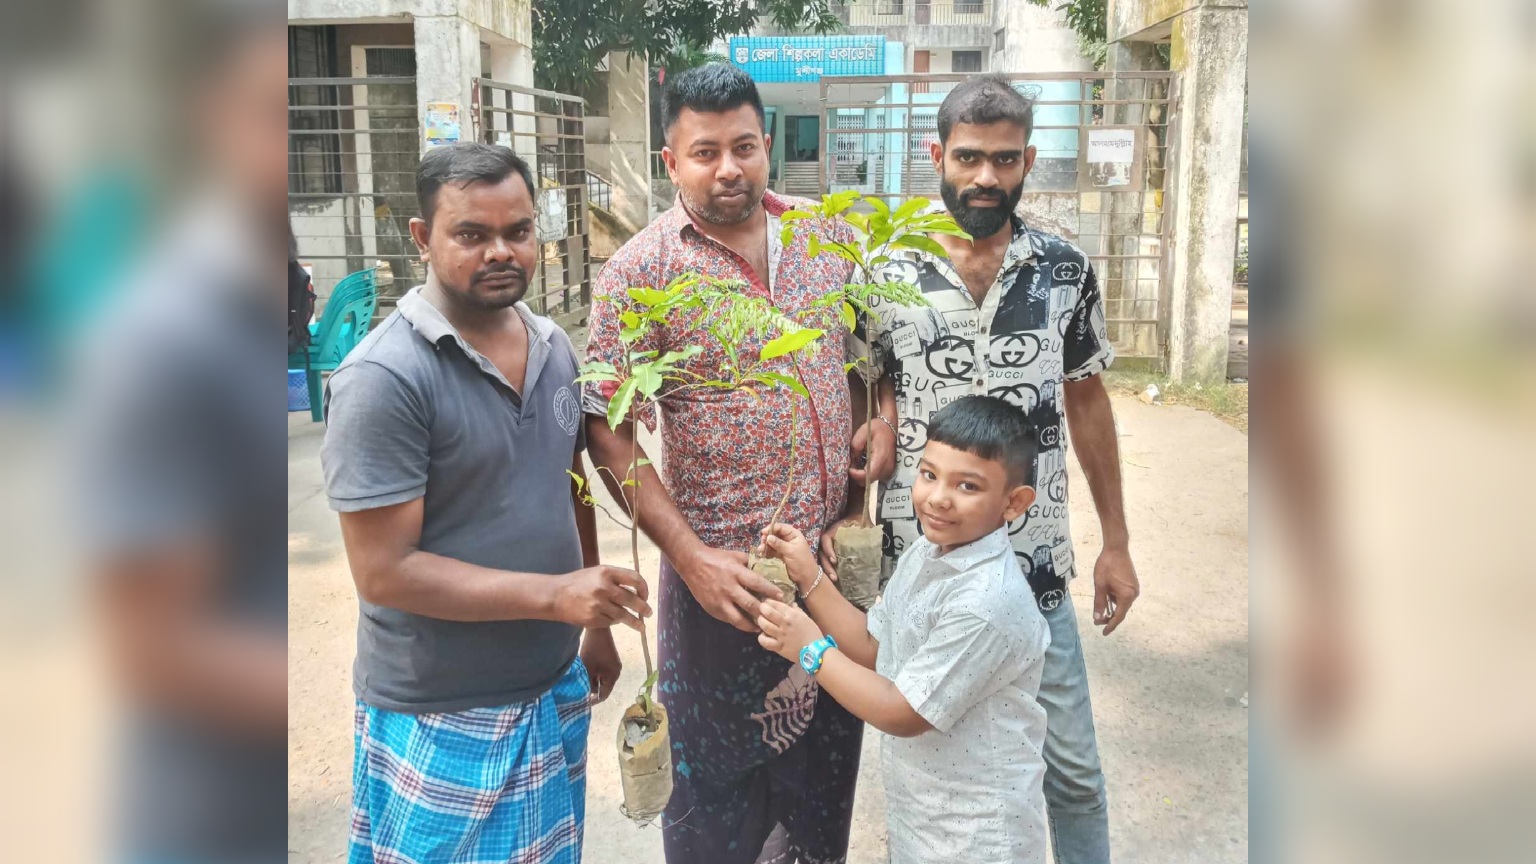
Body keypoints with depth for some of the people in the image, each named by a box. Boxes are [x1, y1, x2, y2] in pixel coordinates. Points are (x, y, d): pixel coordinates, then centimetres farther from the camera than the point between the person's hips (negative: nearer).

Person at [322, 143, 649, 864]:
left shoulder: (554, 348, 4)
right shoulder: (382, 378, -19)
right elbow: (383, 571, -21)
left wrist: (596, 625, 16)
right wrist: (556, 594, -23)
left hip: (558, 696, 7)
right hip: (440, 722, -6)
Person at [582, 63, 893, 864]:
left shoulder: (829, 235, 1)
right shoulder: (639, 272, -12)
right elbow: (608, 434, -13)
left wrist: (884, 415, -3)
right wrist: (691, 558, -20)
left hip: (836, 551, 5)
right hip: (724, 571, -4)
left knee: (829, 753, 22)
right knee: (718, 775, 12)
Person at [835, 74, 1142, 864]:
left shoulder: (1066, 270, -1)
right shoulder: (887, 275, -6)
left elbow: (1087, 402, 8)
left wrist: (1115, 543, 8)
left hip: (1036, 574, 1)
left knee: (1074, 772, 13)